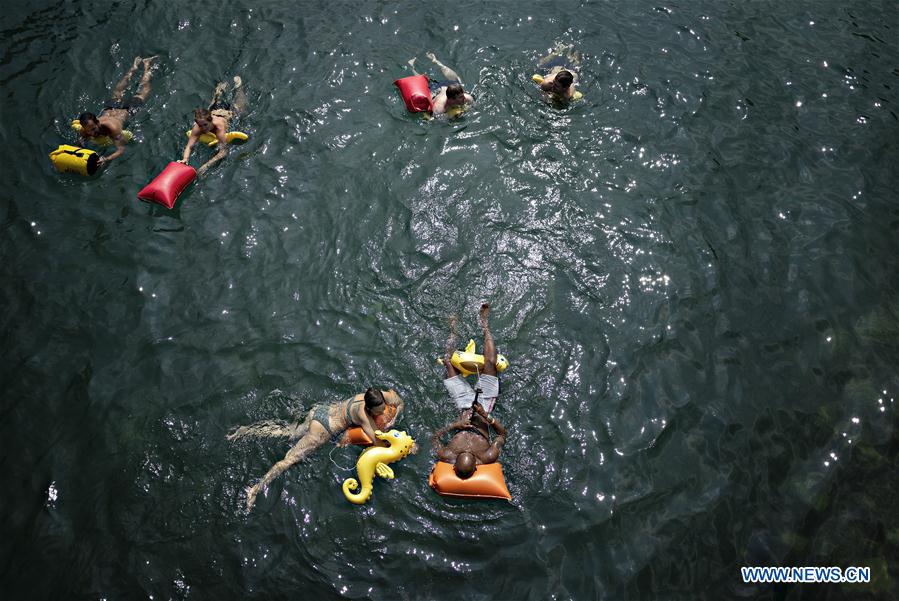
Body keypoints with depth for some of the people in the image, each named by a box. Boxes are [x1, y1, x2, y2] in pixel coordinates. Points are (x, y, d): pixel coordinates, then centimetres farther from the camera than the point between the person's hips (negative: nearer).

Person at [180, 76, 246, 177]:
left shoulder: (219, 126, -51)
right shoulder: (197, 128, -42)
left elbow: (224, 151, -54)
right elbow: (189, 146, -42)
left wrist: (207, 165, -65)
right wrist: (185, 159, -65)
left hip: (229, 111, -3)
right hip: (214, 110, 3)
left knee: (240, 107, 30)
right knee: (214, 103, 39)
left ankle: (238, 85, 51)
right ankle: (221, 87, 62)